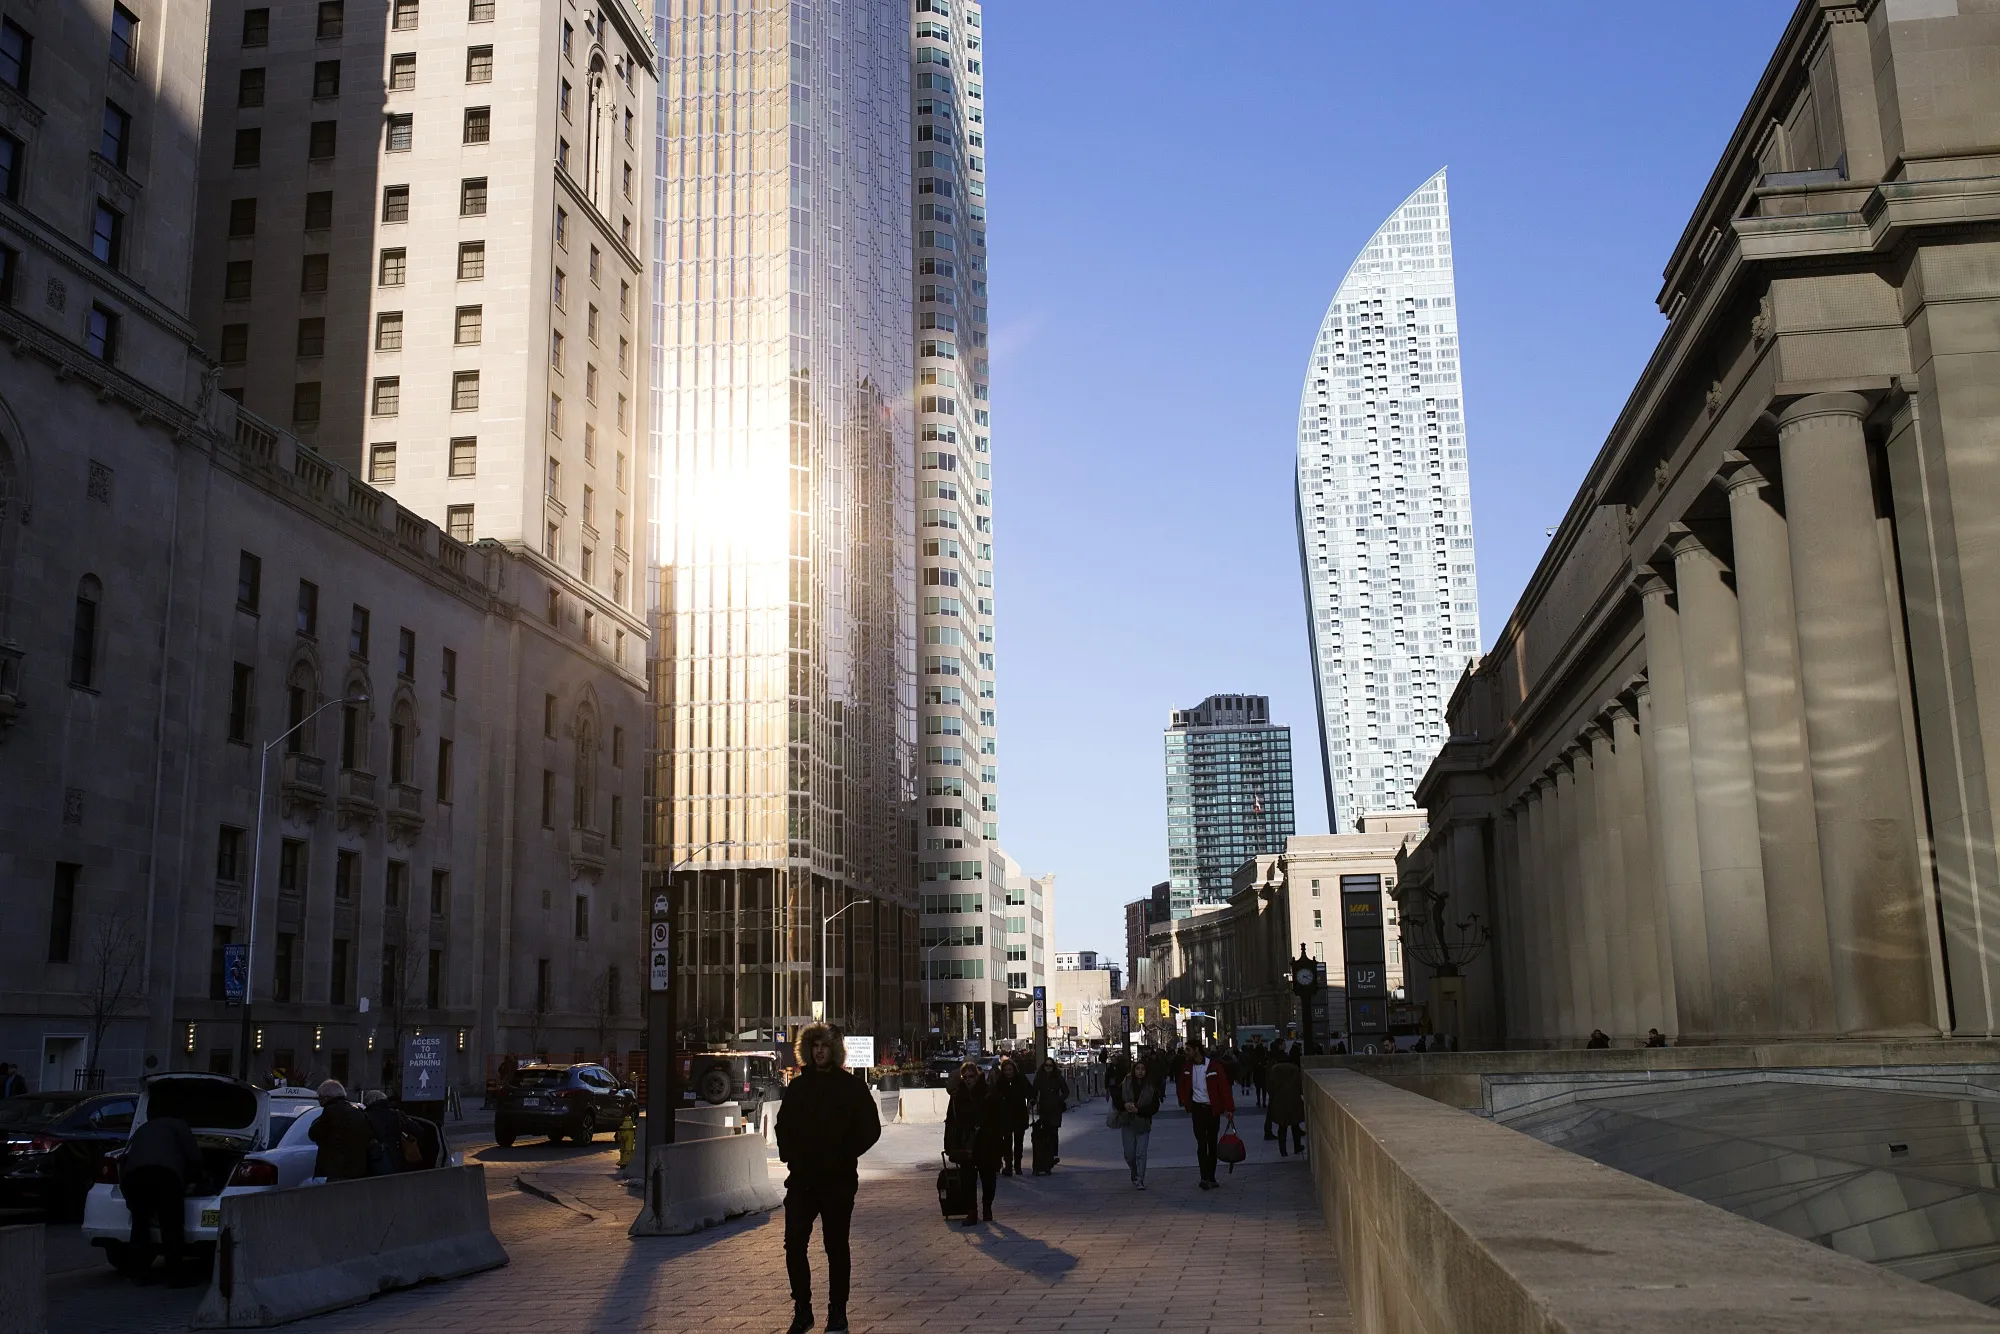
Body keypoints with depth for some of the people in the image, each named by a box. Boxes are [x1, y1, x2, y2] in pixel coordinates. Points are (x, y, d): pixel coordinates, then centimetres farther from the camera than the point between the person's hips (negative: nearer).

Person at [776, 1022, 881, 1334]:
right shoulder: (797, 1086, 9)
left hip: (838, 1180, -3)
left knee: (836, 1246, 5)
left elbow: (870, 1129, -2)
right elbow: (783, 1125, 18)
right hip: (801, 1179, 3)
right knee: (794, 1244, -1)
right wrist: (788, 1154, 2)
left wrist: (843, 1156, -9)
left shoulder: (851, 1087, -1)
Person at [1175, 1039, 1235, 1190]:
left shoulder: (1214, 1066, -11)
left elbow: (1224, 1087, -12)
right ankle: (1205, 1178, -11)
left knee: (1212, 1143, 8)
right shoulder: (1187, 1068, 2)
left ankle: (1211, 1177, 16)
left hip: (1213, 1109, -2)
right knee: (1201, 1143, -7)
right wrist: (1186, 1103, 7)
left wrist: (1229, 1108, -17)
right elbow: (1181, 1086, 18)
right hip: (1197, 1108, 2)